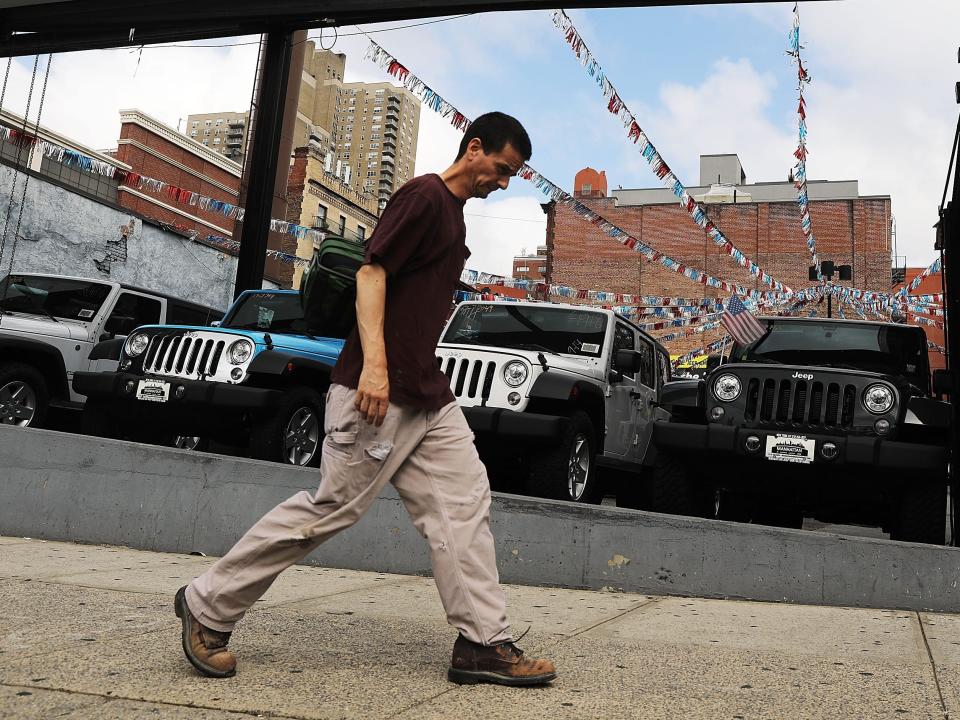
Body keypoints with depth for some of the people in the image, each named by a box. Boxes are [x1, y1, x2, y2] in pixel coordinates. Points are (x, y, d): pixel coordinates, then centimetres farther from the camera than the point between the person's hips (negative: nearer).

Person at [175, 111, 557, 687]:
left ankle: (483, 643, 6)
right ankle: (208, 606, 9)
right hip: (379, 390, -10)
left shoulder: (454, 212, 21)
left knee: (465, 501, 2)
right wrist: (373, 363, -27)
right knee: (335, 506, -5)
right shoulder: (425, 195, -8)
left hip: (428, 394, 10)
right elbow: (372, 272, -17)